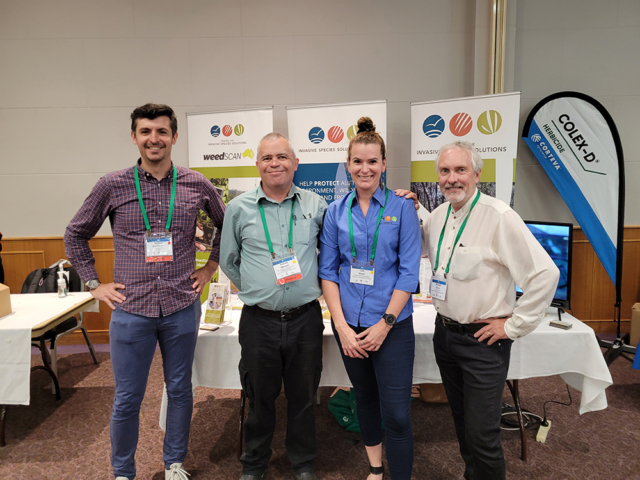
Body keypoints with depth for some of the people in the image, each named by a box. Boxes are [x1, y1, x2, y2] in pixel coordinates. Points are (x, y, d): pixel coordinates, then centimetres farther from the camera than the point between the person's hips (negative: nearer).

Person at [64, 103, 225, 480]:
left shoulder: (197, 185, 0)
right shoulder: (112, 186, -2)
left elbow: (228, 226, 15)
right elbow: (76, 235, 9)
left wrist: (210, 268, 9)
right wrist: (94, 283, 5)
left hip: (182, 308, 1)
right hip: (131, 310, -1)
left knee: (180, 390, 15)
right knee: (127, 399, 10)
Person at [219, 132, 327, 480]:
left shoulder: (315, 204, 1)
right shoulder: (239, 208, -1)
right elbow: (228, 261, 9)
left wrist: (310, 282, 4)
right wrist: (256, 289, 5)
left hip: (305, 318, 1)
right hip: (259, 321, 0)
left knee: (303, 397, 16)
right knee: (259, 398, 15)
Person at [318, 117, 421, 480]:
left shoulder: (402, 209, -5)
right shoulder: (337, 212, 2)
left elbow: (409, 271, -7)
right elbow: (328, 270, 1)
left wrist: (385, 323, -13)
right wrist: (341, 325, -7)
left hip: (392, 324, -3)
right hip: (349, 324, 3)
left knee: (396, 413, -3)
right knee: (365, 398, 19)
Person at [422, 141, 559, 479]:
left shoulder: (499, 216, -18)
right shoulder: (438, 215, 5)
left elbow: (545, 274, -20)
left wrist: (513, 326, -15)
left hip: (482, 340, -7)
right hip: (444, 333, 7)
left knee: (481, 436, -1)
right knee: (462, 421, 23)